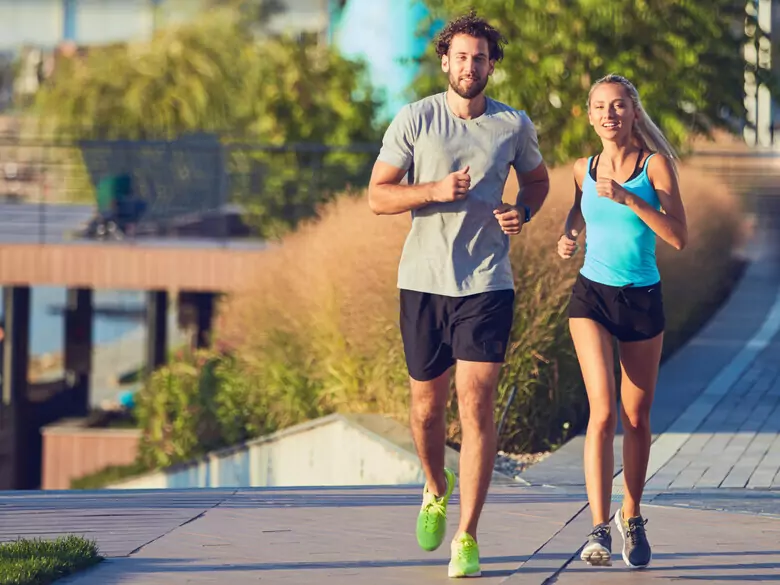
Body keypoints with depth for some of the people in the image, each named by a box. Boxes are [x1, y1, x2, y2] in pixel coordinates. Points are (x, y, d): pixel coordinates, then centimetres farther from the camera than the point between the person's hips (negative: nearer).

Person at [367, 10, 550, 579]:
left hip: (487, 283, 0)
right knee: (427, 407, 9)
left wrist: (523, 214, 0)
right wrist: (436, 190, -17)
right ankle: (437, 489, 41)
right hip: (423, 281, 1)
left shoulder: (514, 125, 3)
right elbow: (378, 196, -1)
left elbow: (538, 178, 22)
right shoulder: (414, 120, -1)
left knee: (477, 403, -11)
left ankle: (467, 540, -6)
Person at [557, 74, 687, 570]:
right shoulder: (584, 170, 4)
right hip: (592, 296, 0)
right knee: (603, 411, -15)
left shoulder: (656, 166, -6)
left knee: (637, 419, 9)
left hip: (643, 300, 0)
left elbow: (679, 238, -15)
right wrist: (568, 238, 3)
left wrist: (626, 197, -21)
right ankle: (600, 528, -18)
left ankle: (632, 518, 28)